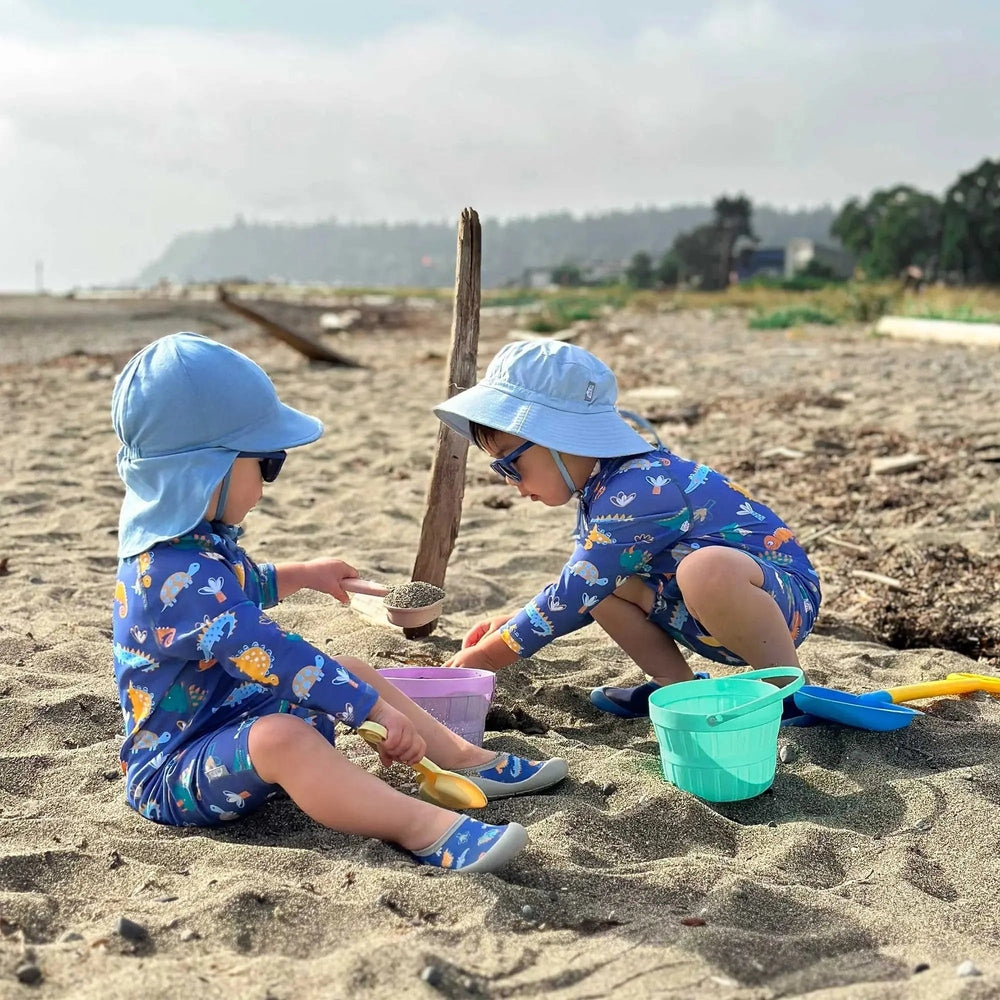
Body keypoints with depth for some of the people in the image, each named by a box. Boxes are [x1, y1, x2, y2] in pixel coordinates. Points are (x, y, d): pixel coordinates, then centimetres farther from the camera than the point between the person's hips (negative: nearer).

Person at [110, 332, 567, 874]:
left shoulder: (195, 541, 4)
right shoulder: (177, 575, -31)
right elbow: (271, 655, -37)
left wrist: (302, 574, 31)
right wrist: (378, 709, -35)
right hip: (174, 776, -11)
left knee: (349, 670, 13)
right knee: (282, 738, -39)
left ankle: (464, 759, 13)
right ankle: (423, 828, -48)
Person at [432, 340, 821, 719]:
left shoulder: (634, 493, -27)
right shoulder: (601, 487, 4)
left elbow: (575, 595, -23)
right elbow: (582, 590, 15)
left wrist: (489, 655, -12)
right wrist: (514, 622, 4)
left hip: (786, 600, -9)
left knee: (707, 568, -40)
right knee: (594, 573, -1)